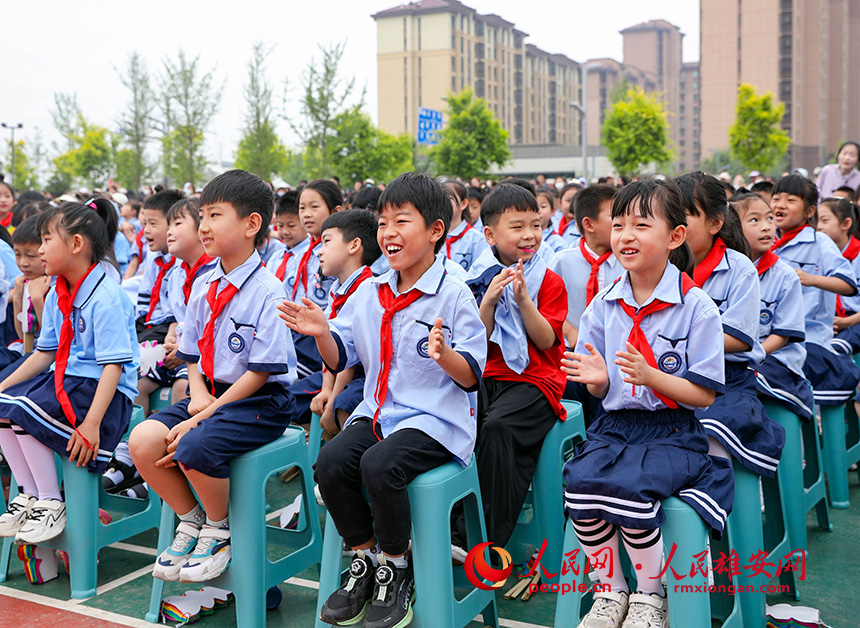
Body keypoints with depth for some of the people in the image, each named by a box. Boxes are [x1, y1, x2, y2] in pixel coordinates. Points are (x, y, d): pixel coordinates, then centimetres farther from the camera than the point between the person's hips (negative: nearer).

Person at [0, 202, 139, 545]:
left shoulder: (106, 297, -19)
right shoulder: (56, 295, 10)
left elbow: (113, 366, -23)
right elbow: (45, 353, 18)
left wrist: (91, 423, -29)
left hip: (104, 390, -9)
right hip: (65, 378, 9)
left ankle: (51, 505, -10)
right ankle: (29, 495, 6)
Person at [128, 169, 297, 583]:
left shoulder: (267, 292, -15)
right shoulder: (203, 285, 9)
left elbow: (259, 373, -17)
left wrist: (204, 416, -18)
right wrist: (198, 393, -4)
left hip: (260, 401, -7)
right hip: (211, 394, 8)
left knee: (195, 448, -30)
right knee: (142, 441, -12)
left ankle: (219, 530, 0)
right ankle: (190, 521, 10)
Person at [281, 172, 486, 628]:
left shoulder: (454, 296, -6)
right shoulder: (369, 293, 11)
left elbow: (472, 377, -7)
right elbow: (341, 358, 16)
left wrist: (445, 354, -28)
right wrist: (322, 333, -4)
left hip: (436, 419, -6)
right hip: (377, 412, 6)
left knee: (379, 465, -31)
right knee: (331, 461, -21)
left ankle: (396, 568, -5)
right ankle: (364, 558, 3)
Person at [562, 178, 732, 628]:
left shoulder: (696, 306, -5)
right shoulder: (603, 304, 8)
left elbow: (704, 394, -6)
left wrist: (650, 376, -21)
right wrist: (597, 379, -12)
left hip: (673, 431, -4)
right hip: (615, 426, 4)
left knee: (628, 487, -31)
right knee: (579, 481, -25)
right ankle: (611, 591, -1)